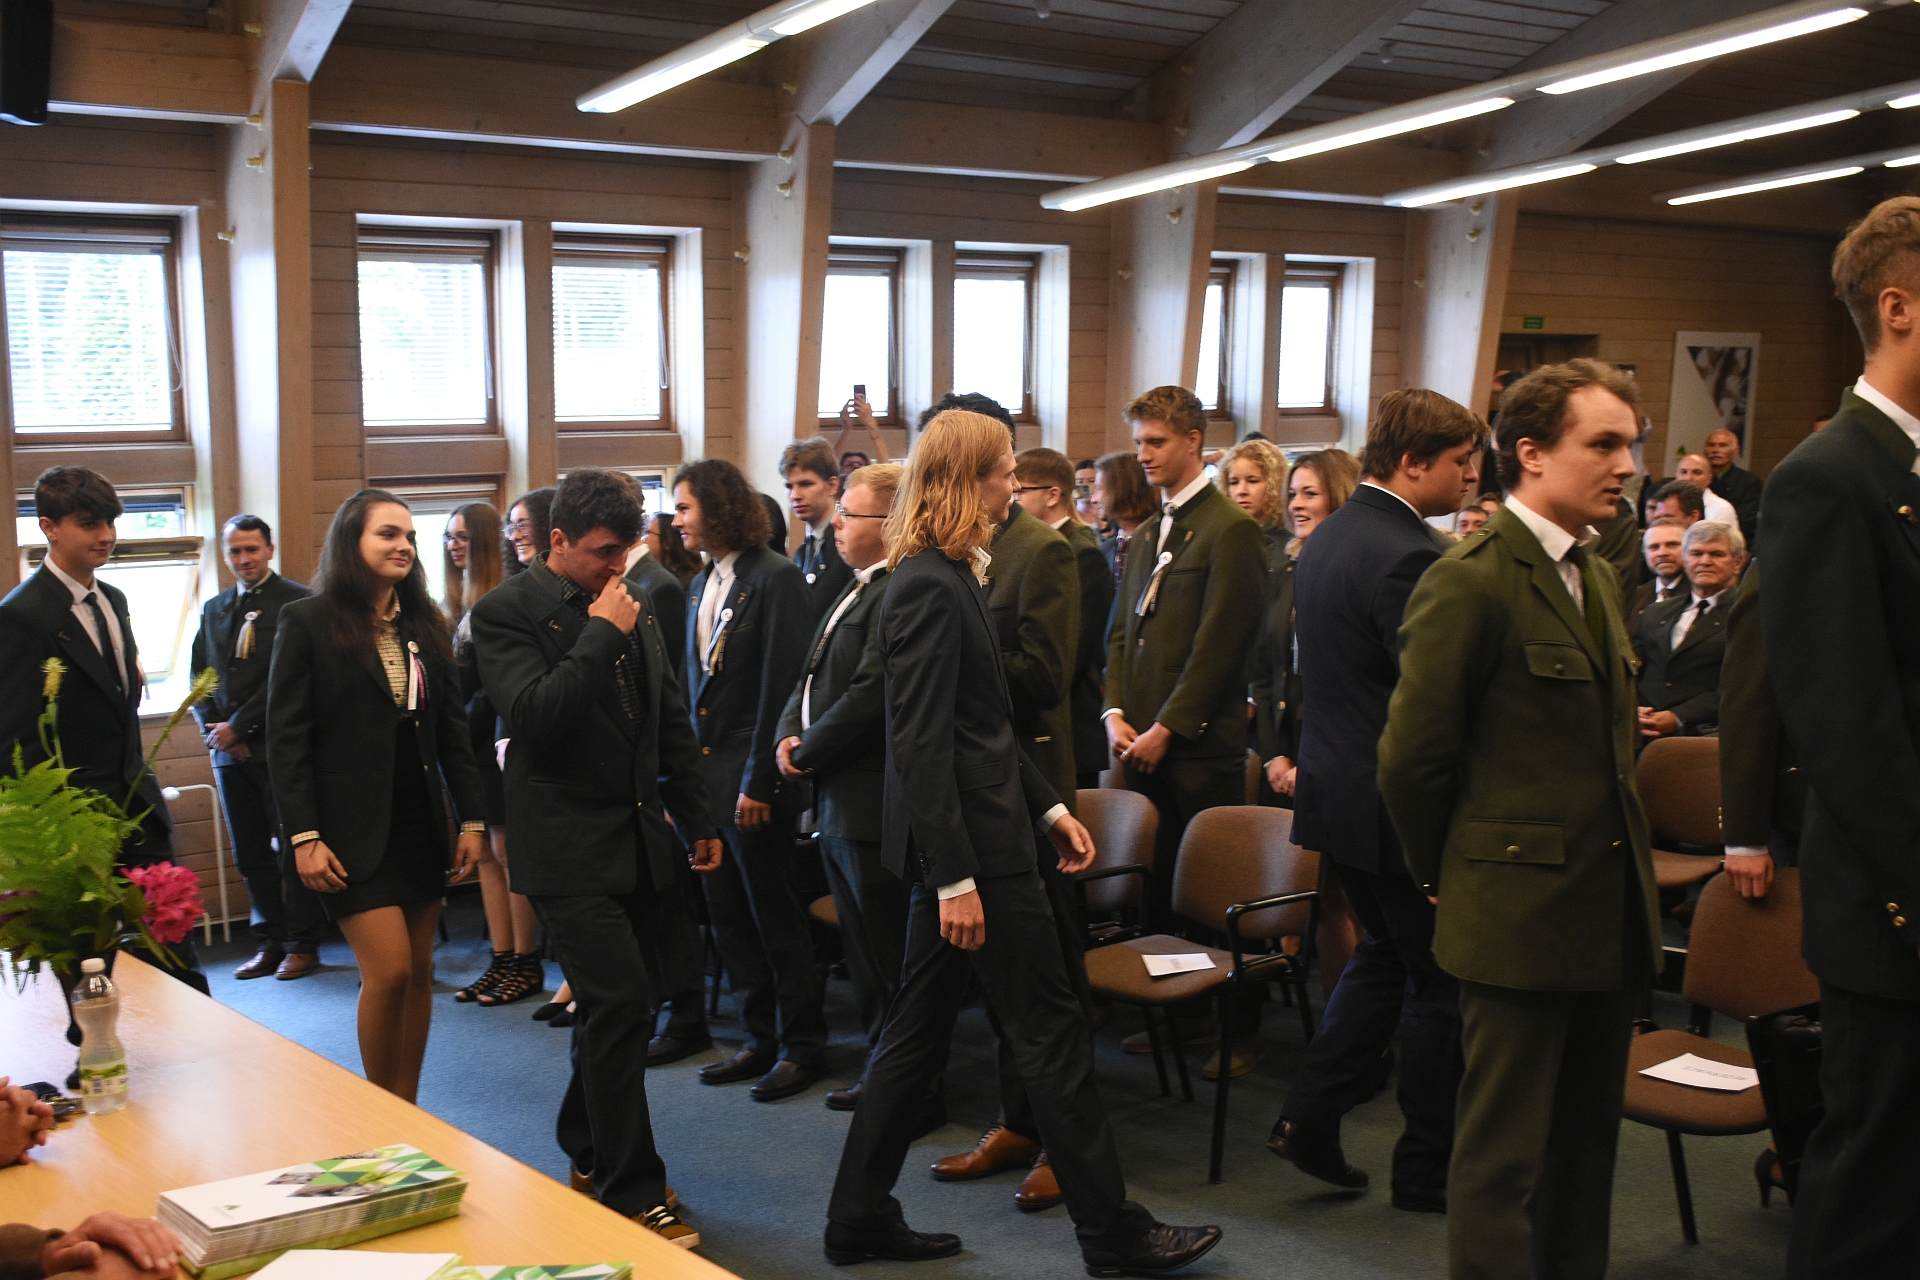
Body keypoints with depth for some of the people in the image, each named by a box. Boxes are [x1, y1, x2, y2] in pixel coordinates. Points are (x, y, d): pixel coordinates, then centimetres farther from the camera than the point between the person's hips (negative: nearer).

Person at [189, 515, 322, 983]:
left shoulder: (297, 601, -4)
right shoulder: (214, 609, 16)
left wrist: (238, 726, -12)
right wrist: (213, 728, 0)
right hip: (229, 751, 6)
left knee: (293, 850, -1)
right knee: (250, 853, 9)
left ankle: (302, 944, 8)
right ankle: (269, 943, 18)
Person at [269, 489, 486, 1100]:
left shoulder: (426, 625, 10)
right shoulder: (308, 622, -5)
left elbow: (453, 729, 11)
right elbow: (286, 738, -8)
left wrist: (472, 820, 6)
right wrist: (303, 837, -14)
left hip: (421, 823, 6)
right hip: (354, 829, -5)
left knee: (419, 969, 7)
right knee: (388, 970, -10)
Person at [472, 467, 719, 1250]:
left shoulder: (633, 608, 12)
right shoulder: (507, 613, -7)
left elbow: (671, 719, 20)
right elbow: (534, 715, -21)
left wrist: (697, 818, 21)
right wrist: (603, 635, -18)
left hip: (637, 840, 7)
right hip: (568, 844, -7)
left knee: (617, 1006, 13)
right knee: (621, 1004, -12)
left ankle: (590, 1157, 31)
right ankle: (632, 1193, -2)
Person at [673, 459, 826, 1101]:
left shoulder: (776, 577, -12)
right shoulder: (701, 584, 13)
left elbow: (782, 684, -16)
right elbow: (696, 683, 15)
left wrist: (759, 780, -18)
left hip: (752, 777, -8)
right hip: (706, 770, 8)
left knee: (776, 915, 2)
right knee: (729, 916, 12)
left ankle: (801, 1044, 15)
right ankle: (762, 1039, 24)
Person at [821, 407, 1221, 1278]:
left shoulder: (950, 577, 13)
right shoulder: (928, 588, -18)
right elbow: (921, 744, -21)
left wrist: (1049, 808, 17)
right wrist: (956, 877, -23)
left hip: (977, 837, 10)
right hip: (970, 846, -10)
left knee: (917, 1031, 14)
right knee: (1051, 1032, 0)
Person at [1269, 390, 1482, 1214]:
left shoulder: (1327, 537, 8)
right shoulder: (1410, 555, -22)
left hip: (1338, 790, 9)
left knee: (1384, 953, 24)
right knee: (1439, 982, 6)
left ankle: (1309, 1116, 20)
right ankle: (1426, 1170, 16)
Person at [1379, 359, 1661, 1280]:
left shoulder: (1599, 578, 14)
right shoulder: (1468, 583, -15)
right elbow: (1412, 759, -14)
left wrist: (1630, 874, 15)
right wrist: (1447, 878, -2)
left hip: (1611, 918, 8)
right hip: (1520, 917, -8)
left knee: (1587, 1143, 17)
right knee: (1504, 1155, 2)